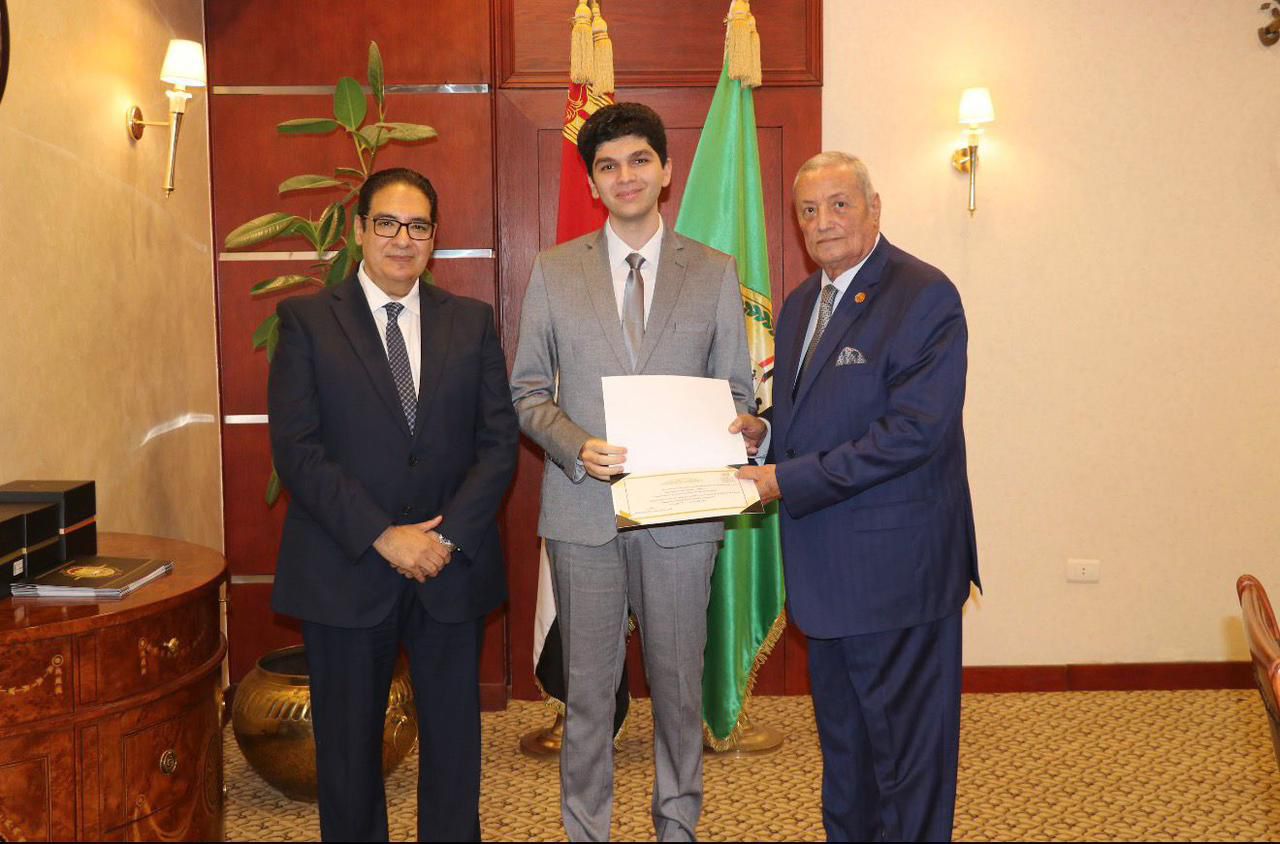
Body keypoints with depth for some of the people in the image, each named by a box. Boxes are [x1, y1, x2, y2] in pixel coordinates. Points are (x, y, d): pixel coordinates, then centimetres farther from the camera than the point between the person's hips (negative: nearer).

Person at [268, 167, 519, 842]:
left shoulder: (472, 321, 7)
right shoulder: (307, 321, 0)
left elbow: (499, 439, 2)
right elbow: (297, 451, -9)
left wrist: (448, 535, -11)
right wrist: (383, 537, -16)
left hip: (452, 568, 2)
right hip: (345, 572, -2)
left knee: (454, 736, 11)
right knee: (348, 742, 11)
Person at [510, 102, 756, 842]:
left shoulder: (715, 273, 5)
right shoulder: (555, 272, 5)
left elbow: (737, 392, 5)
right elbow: (528, 390, 5)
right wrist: (577, 447, -13)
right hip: (583, 509, 0)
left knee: (679, 682, 11)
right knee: (588, 687, 9)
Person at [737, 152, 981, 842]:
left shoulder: (925, 297, -14)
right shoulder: (801, 303, 12)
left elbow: (914, 429, -23)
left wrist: (791, 480, -22)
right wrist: (763, 431, -2)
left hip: (895, 562, -8)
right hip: (824, 564, 8)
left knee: (906, 741, 5)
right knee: (841, 736, 21)